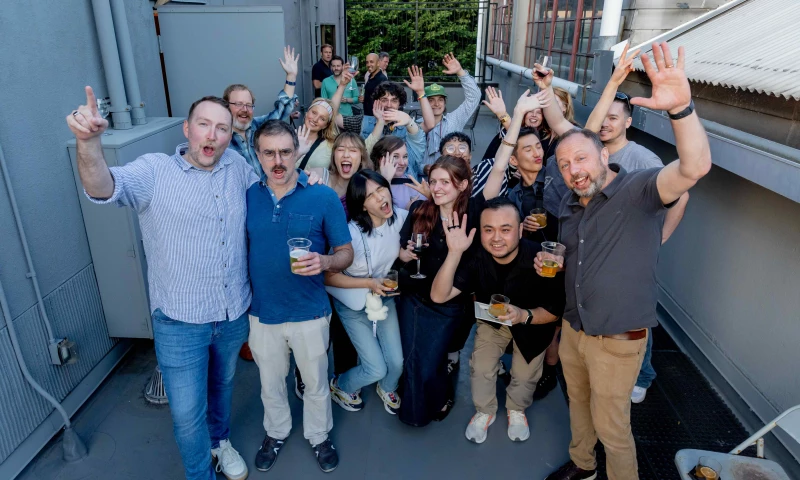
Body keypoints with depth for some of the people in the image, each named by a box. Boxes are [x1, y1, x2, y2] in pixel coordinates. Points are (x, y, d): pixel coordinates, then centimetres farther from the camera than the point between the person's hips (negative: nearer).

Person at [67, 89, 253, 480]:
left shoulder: (237, 165, -2)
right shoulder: (155, 171, -13)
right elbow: (103, 188, -32)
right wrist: (88, 142, -49)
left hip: (235, 314, 4)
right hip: (180, 321, -3)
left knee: (222, 385, 28)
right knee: (187, 412, 8)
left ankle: (219, 440, 56)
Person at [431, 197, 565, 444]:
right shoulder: (476, 258, -30)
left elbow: (556, 309, -22)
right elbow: (439, 296, -37)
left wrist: (525, 315, -42)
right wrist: (454, 252, -48)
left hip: (533, 322, -1)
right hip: (492, 321, 1)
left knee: (525, 374, -1)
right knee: (480, 368, -4)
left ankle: (516, 410, 34)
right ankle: (484, 411, 27)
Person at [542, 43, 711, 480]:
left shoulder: (638, 190, -18)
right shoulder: (570, 205, 4)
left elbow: (695, 167, -39)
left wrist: (681, 108, -53)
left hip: (617, 340, -7)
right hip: (572, 328, 7)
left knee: (611, 427, 11)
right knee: (577, 402, 27)